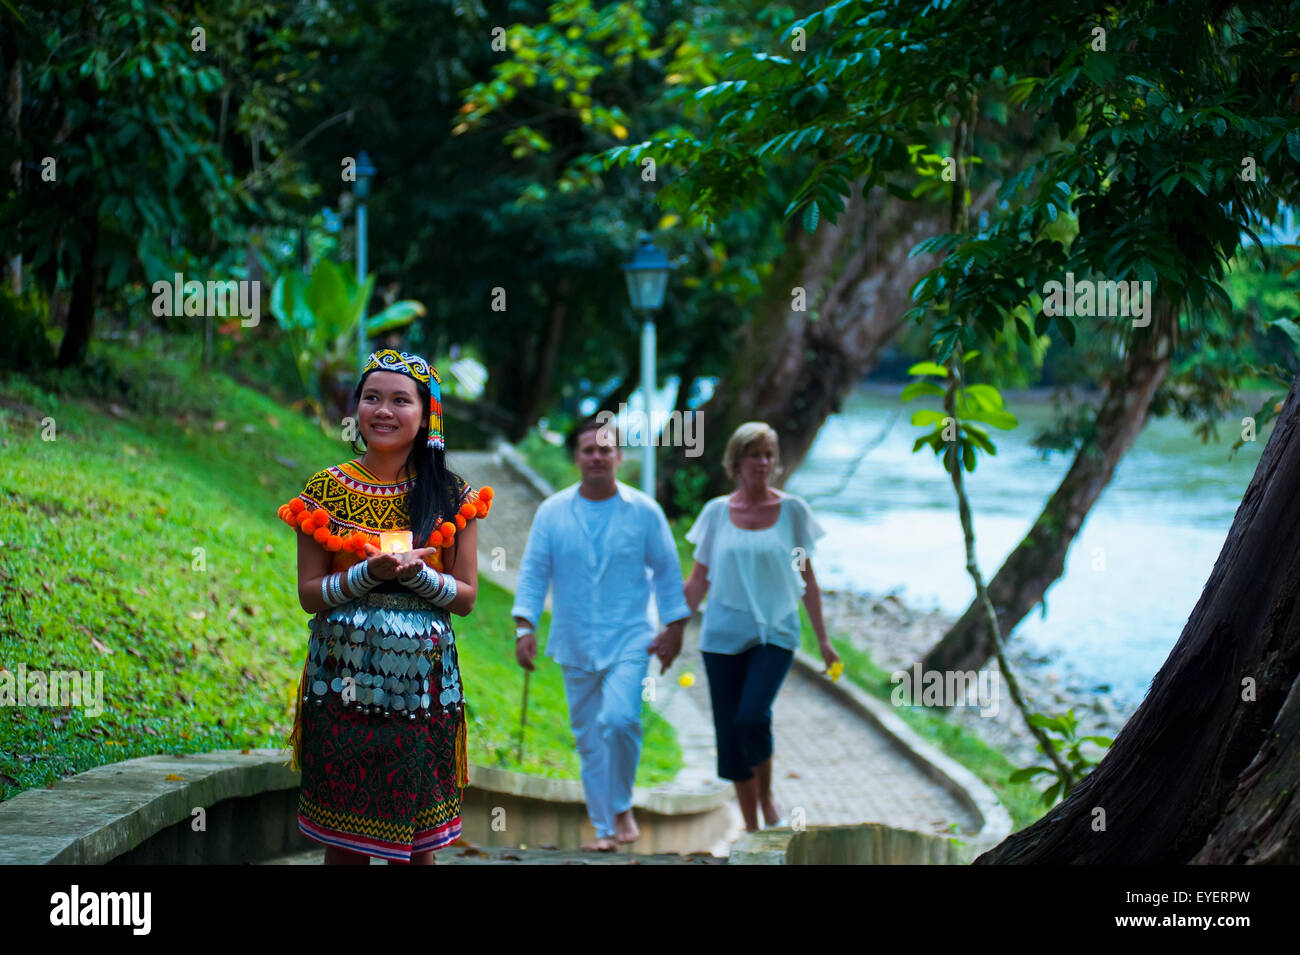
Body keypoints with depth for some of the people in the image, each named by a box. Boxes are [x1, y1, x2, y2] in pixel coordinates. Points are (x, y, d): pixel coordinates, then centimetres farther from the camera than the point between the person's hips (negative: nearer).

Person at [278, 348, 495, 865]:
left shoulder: (450, 496, 3)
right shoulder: (326, 490, 3)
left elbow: (466, 596, 4)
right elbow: (308, 593, 2)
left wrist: (418, 573, -16)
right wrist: (368, 574, -16)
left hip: (421, 682, 0)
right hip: (343, 681, 0)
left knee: (413, 841, 2)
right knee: (343, 836, 3)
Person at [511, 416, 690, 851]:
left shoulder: (644, 511, 0)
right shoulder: (552, 512, 2)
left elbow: (667, 571, 6)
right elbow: (533, 571, 2)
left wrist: (674, 627, 3)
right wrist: (525, 627, -7)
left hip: (628, 640, -2)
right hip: (575, 644, 2)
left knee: (619, 719, -22)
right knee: (589, 738, 6)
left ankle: (621, 807, -1)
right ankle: (605, 828, 17)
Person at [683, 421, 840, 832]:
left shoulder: (792, 510, 3)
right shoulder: (717, 512, 4)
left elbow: (807, 579, 9)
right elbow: (698, 581, 11)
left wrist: (823, 639, 8)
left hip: (775, 632, -2)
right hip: (723, 635, 2)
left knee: (752, 718, -21)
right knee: (729, 732, 1)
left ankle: (768, 798, 6)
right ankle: (751, 827, 15)